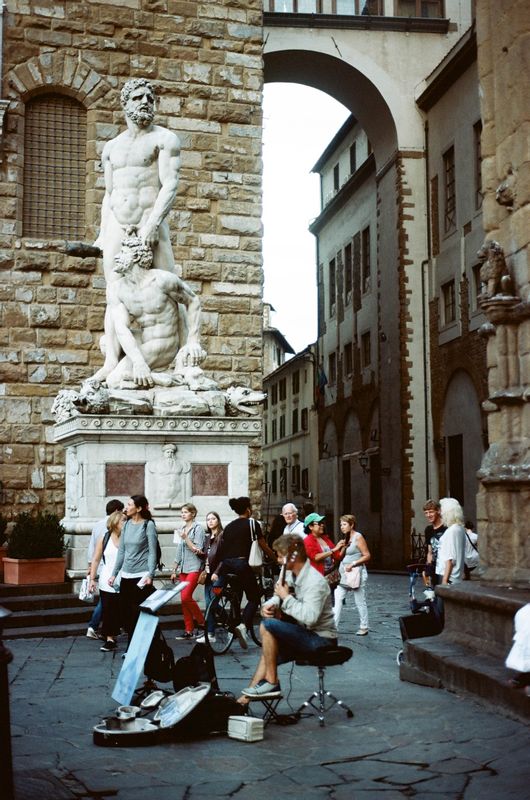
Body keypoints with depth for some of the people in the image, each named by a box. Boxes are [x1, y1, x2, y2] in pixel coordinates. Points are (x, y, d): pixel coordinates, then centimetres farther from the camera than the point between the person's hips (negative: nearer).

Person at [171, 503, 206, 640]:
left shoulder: (198, 528, -5)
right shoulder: (182, 529, 16)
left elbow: (198, 550, -11)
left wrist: (185, 538, -17)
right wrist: (174, 570, 21)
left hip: (194, 568, -7)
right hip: (183, 568, 7)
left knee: (186, 596, -16)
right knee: (184, 599, 4)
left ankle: (200, 621, 3)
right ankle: (189, 630, 8)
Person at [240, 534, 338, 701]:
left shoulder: (315, 582, -22)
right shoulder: (291, 575, 8)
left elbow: (309, 617, -33)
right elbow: (278, 598, 14)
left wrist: (286, 597, -23)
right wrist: (268, 606, -9)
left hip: (321, 640, -10)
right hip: (307, 637, 10)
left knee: (267, 625, -19)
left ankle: (271, 683, -9)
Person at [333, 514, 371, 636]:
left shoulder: (358, 537, -10)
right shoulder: (346, 538, 13)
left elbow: (367, 556, -13)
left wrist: (353, 564, -19)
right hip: (344, 573, 7)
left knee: (360, 602, 4)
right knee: (337, 599, -4)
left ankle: (364, 627, 17)